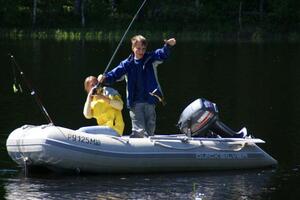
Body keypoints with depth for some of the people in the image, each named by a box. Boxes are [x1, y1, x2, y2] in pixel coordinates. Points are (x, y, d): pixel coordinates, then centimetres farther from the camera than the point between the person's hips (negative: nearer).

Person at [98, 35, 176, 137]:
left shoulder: (151, 59, 4)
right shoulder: (127, 64, 2)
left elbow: (162, 54, -12)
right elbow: (115, 73, -1)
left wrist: (168, 45, -33)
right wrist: (105, 78, -21)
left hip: (150, 101, 2)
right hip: (135, 103, -2)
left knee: (150, 130, 8)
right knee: (139, 131, -10)